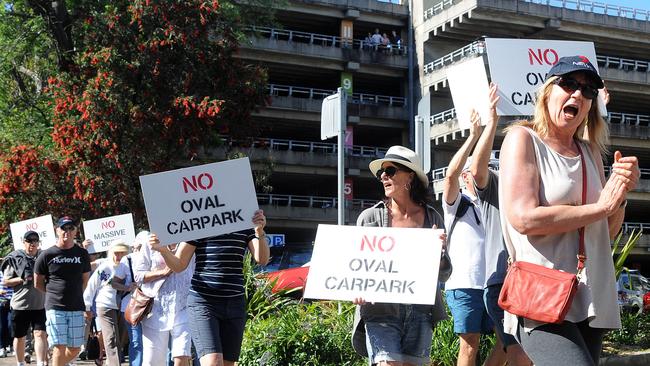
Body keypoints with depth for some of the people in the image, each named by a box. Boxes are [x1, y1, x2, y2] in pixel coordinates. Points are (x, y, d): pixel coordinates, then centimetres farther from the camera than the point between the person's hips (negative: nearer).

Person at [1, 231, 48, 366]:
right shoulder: (14, 258, -1)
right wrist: (22, 279, -15)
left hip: (40, 304, 1)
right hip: (20, 304, 0)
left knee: (40, 334, -11)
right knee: (19, 337, 12)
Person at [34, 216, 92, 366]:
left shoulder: (82, 254, 6)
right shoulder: (47, 255, -2)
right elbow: (38, 283, 7)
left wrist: (74, 294, 12)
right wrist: (54, 293, 9)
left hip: (76, 308, 3)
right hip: (55, 307, -3)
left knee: (75, 349, 6)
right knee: (60, 347, -8)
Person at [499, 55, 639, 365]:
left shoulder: (590, 152, 17)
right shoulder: (523, 139, -1)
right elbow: (524, 218, -15)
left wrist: (621, 192, 0)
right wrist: (601, 206, -7)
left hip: (592, 302, 7)